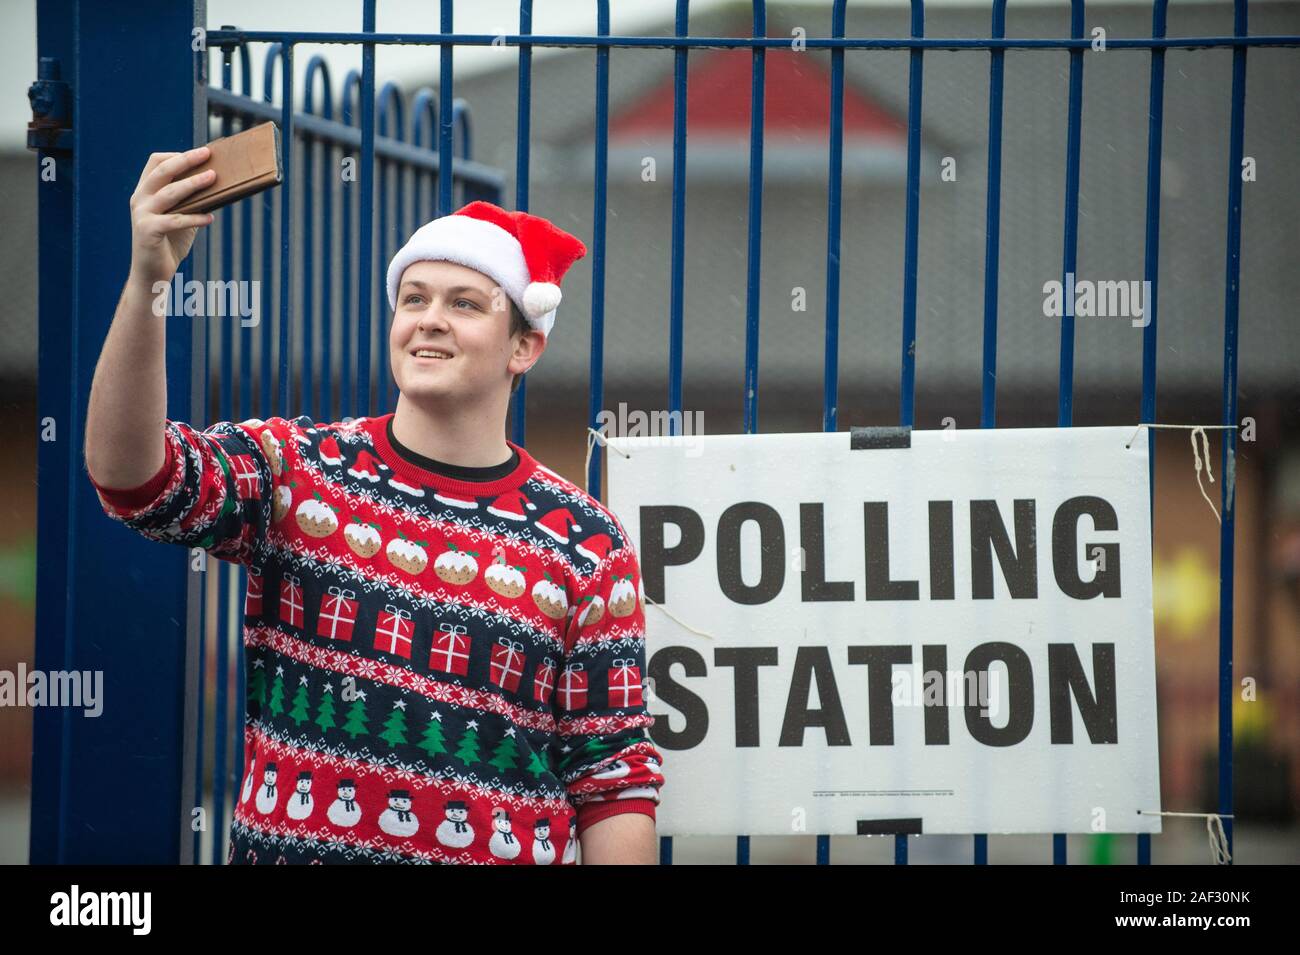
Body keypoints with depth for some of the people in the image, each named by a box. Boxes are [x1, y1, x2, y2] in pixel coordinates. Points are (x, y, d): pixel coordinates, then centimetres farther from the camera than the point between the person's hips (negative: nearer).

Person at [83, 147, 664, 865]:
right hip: (286, 846, 0)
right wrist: (146, 280, -29)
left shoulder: (587, 547, -1)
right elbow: (130, 474, -17)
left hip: (502, 853, 0)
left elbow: (616, 776, -1)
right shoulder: (294, 469, 0)